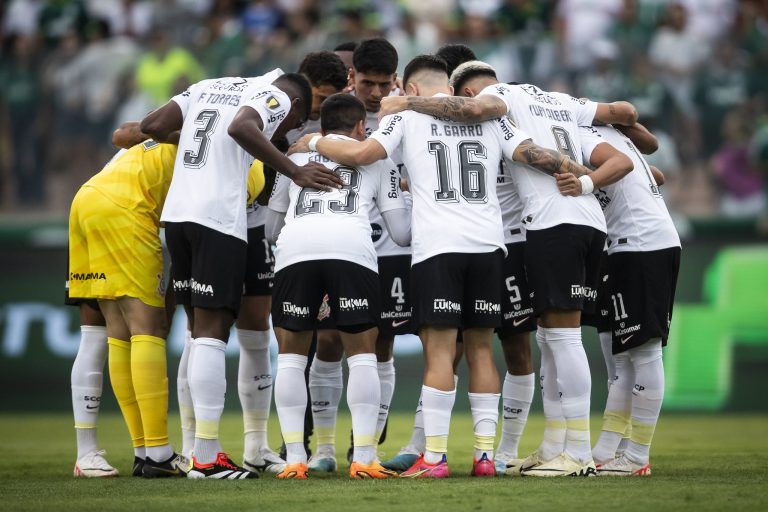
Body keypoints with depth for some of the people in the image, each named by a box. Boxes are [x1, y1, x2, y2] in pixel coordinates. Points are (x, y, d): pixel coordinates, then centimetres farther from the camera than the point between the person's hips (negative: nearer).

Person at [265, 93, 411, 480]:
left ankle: (294, 459, 6)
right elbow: (403, 233, 26)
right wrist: (414, 198, 48)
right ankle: (363, 459, 1)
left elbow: (270, 228, 35)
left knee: (291, 356, 13)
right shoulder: (376, 159, 29)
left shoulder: (295, 156, 32)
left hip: (294, 251, 1)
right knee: (362, 356, 9)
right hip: (352, 249, -1)